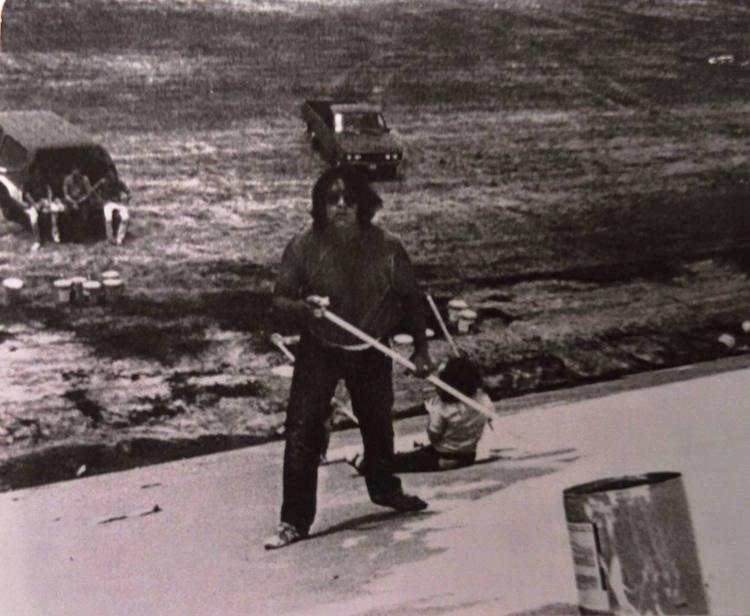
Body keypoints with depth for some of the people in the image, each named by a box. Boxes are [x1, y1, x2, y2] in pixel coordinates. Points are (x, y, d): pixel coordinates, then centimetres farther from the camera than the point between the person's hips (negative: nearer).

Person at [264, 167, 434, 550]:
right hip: (319, 350, -2)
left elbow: (409, 299, -1)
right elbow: (279, 299, -12)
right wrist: (304, 308, -34)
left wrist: (420, 349, 1)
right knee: (302, 430, -9)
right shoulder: (304, 247, -15)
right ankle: (295, 520, 1)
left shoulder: (387, 248, -12)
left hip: (372, 352, 2)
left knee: (378, 424, 20)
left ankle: (384, 488, 47)